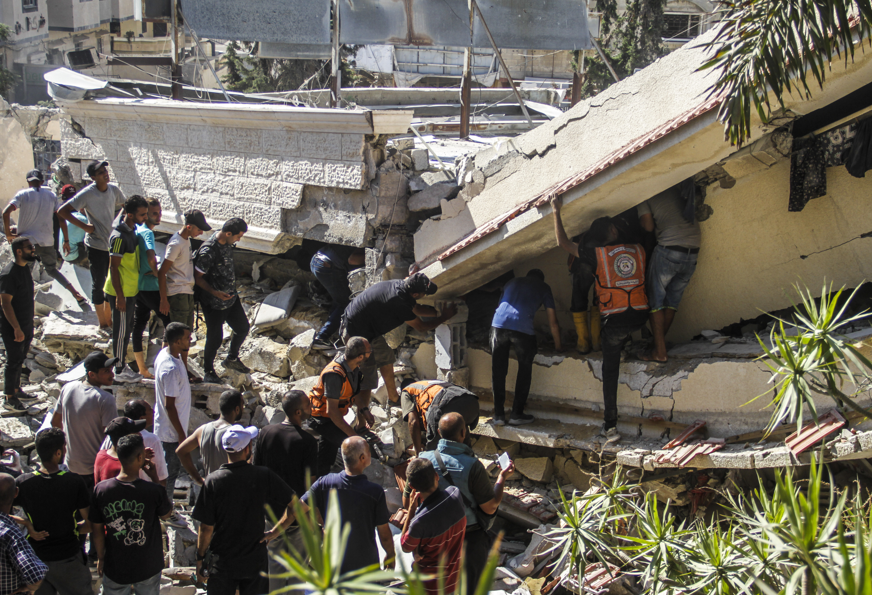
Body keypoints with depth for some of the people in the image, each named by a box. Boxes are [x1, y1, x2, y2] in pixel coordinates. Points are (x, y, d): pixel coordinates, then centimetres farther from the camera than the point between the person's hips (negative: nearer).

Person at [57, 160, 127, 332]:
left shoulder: (113, 189, 0)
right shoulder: (87, 194, -16)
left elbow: (126, 205, 20)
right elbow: (62, 211, -17)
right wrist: (84, 226, -17)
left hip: (113, 244, 5)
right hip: (96, 245, -5)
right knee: (98, 284, 5)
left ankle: (109, 319, 29)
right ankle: (103, 323, 16)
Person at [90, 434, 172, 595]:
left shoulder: (101, 490, -18)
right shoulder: (154, 491, -24)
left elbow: (97, 529, -5)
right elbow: (166, 514, -2)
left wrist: (100, 557, 12)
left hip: (115, 569, 1)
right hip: (148, 568, -1)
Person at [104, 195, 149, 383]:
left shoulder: (131, 230, 5)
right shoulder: (119, 237, -24)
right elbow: (113, 267, -22)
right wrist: (119, 297, -21)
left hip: (130, 290, 9)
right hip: (121, 292, -9)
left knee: (127, 329, 18)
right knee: (121, 331, 1)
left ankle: (122, 365, 29)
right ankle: (119, 371, 11)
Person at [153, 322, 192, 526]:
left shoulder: (165, 354, -4)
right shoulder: (171, 369, -33)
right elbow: (169, 405, -27)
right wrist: (181, 434, -20)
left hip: (162, 424, 9)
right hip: (171, 430, -9)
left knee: (170, 466, 25)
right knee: (171, 469, 9)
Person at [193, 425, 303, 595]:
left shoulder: (213, 481, -15)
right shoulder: (263, 476, -12)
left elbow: (206, 527, -12)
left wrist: (200, 558, 1)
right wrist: (275, 532, -1)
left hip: (222, 563, -1)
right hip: (255, 561, 1)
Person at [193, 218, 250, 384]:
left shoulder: (226, 243, -2)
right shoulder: (208, 251, -28)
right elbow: (197, 277, -20)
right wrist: (215, 292, -28)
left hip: (231, 297, 8)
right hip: (214, 303, -8)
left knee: (243, 327, 18)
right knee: (215, 338, 2)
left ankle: (232, 358, 41)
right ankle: (209, 371, 23)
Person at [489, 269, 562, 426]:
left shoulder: (512, 282, 33)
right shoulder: (543, 287, 23)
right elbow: (553, 321, 22)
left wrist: (509, 341, 52)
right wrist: (558, 346, 34)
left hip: (498, 324, 3)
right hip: (522, 327, -3)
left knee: (498, 372, 10)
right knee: (524, 370, 13)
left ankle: (498, 415, 12)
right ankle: (517, 414, 14)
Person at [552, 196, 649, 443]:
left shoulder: (598, 254, -3)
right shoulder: (638, 250, 6)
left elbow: (563, 242, 2)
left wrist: (557, 212, 9)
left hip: (615, 319, -3)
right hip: (640, 316, 3)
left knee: (610, 370, 6)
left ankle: (611, 426, 3)